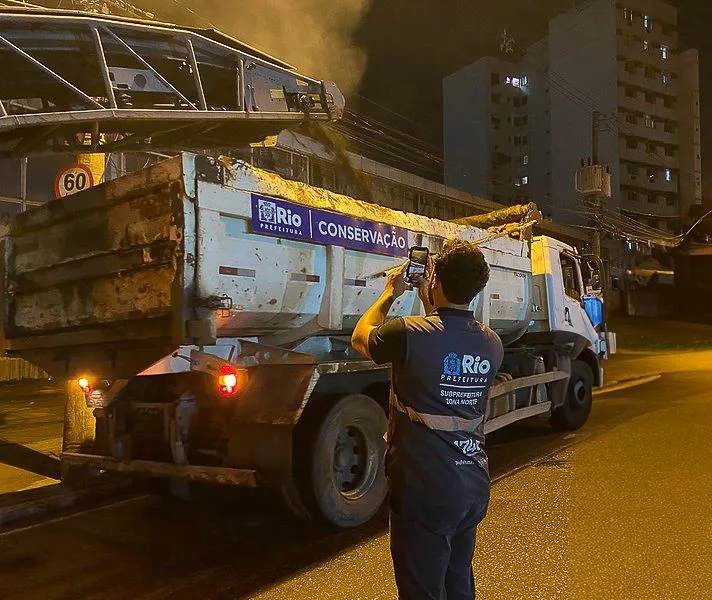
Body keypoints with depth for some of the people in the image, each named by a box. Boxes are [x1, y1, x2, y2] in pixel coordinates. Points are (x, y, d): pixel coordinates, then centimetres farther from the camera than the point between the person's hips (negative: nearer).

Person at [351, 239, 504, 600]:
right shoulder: (492, 344, -1)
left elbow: (359, 339, 2)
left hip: (425, 493, -6)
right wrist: (429, 303, 23)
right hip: (474, 489, 7)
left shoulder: (409, 333, -21)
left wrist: (390, 293, 14)